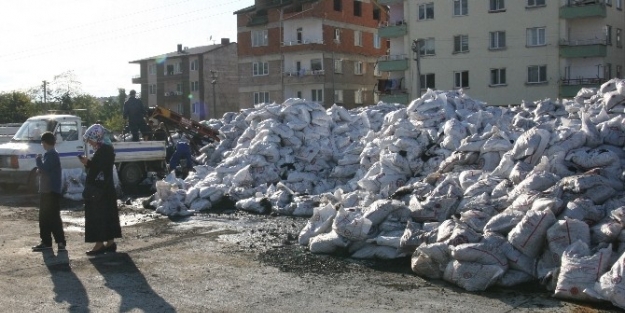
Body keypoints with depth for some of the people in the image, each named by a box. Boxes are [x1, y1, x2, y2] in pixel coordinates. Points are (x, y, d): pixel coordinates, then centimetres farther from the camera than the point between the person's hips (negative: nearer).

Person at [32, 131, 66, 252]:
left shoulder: (52, 154, -14)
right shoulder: (49, 154, 16)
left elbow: (45, 168, -23)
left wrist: (38, 159, -7)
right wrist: (40, 170, 3)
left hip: (52, 191, -10)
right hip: (45, 190, 10)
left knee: (54, 217, -9)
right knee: (44, 217, 13)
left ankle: (61, 242, -7)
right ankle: (46, 242, 20)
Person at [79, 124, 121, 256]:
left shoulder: (104, 150, -17)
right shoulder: (106, 148, 15)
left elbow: (100, 168, -24)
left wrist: (88, 163, -16)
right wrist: (88, 163, 7)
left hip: (99, 190, -11)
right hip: (105, 189, 11)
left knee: (97, 216, -6)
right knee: (107, 215, 13)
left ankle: (99, 244, -2)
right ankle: (110, 243, 19)